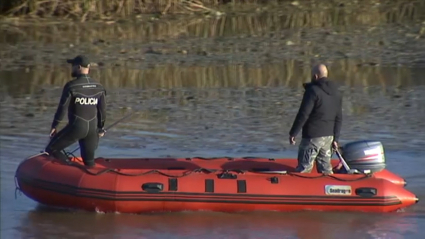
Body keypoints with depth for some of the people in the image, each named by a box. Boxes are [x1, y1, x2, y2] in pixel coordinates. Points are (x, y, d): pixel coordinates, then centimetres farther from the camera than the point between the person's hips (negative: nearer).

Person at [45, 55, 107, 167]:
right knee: (89, 160, 16)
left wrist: (54, 126, 0)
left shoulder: (71, 86, -11)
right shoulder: (99, 87, 4)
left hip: (76, 127, -5)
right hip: (92, 128, 5)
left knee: (51, 149, 5)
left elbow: (62, 107, -10)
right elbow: (102, 110, 10)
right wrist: (101, 128, 21)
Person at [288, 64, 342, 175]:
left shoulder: (313, 91, -12)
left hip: (313, 136, -7)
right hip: (329, 136, 7)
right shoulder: (336, 93, 12)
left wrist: (293, 133, -10)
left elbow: (303, 114, -16)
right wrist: (335, 139, 20)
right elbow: (338, 118, 15)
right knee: (326, 168, 13)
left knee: (303, 169, -6)